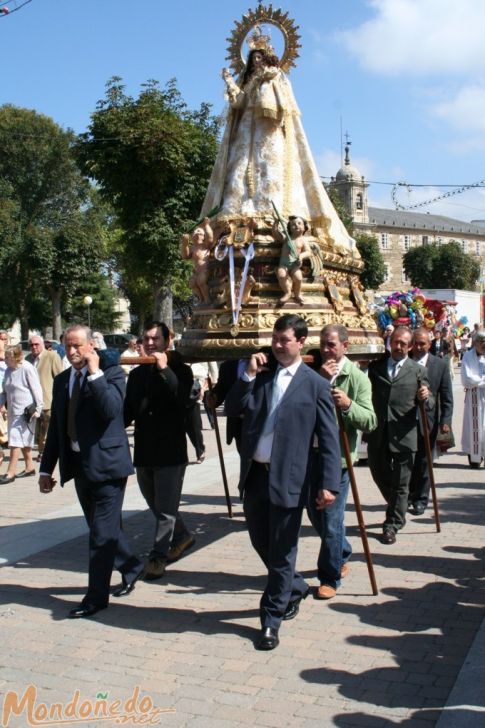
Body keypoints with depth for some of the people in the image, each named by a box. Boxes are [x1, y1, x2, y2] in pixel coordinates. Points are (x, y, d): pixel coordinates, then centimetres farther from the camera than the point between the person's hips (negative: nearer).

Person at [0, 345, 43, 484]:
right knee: (24, 441, 15)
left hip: (25, 411, -8)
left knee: (15, 441, -9)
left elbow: (36, 389, -12)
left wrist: (38, 408, -14)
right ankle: (29, 467, 26)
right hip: (13, 411, 8)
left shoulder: (27, 368, -14)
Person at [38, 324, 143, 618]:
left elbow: (111, 410, -25)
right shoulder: (62, 380, 11)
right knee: (103, 529, 16)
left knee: (102, 533, -2)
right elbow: (56, 426, 13)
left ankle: (96, 596, 7)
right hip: (79, 465, 7)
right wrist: (47, 468, 12)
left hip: (106, 463, -7)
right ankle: (132, 567, 37)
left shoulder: (112, 373, -7)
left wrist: (95, 372, -21)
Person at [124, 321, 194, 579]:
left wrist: (164, 369, -27)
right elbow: (128, 411, 13)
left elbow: (182, 398, -23)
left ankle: (158, 557, 5)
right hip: (143, 452, 6)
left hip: (170, 451, -6)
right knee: (156, 505, 18)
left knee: (165, 508, -2)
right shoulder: (137, 374, 11)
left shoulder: (180, 370, -4)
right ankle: (182, 536, 38)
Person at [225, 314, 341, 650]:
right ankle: (295, 587, 42)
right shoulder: (260, 374, 8)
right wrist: (249, 376, -7)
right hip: (254, 474, 5)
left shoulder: (316, 384, -4)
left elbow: (329, 439, -6)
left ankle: (271, 620, 18)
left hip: (287, 479, -5)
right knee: (260, 542, 18)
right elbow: (232, 409, 2)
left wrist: (329, 483, -14)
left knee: (281, 551, 4)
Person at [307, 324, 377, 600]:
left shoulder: (358, 378, -5)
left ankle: (330, 577, 15)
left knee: (332, 519, -2)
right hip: (312, 453, 5)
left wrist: (348, 404, -27)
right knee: (315, 512, 18)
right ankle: (342, 553, 43)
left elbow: (370, 421, -11)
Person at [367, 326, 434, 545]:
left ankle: (392, 525, 17)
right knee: (380, 476, 17)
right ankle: (397, 510, 42)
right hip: (377, 435, 3)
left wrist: (425, 398, -22)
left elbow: (429, 404, 0)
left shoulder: (418, 371, 1)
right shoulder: (375, 367, 7)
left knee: (400, 484, 4)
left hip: (404, 436, -3)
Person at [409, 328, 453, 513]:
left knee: (423, 463, 7)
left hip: (427, 422, -1)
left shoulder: (441, 365, 0)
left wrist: (445, 421, -7)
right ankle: (409, 496, 27)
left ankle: (420, 500, 19)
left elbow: (447, 397, 0)